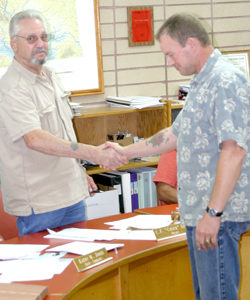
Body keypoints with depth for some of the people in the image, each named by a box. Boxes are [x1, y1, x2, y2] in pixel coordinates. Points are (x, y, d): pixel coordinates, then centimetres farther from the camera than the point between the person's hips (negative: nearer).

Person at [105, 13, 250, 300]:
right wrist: (125, 152, 25)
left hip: (218, 214, -10)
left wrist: (213, 213, -27)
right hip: (198, 211, 10)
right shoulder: (201, 83, 16)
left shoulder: (226, 81, -18)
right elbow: (177, 134, 25)